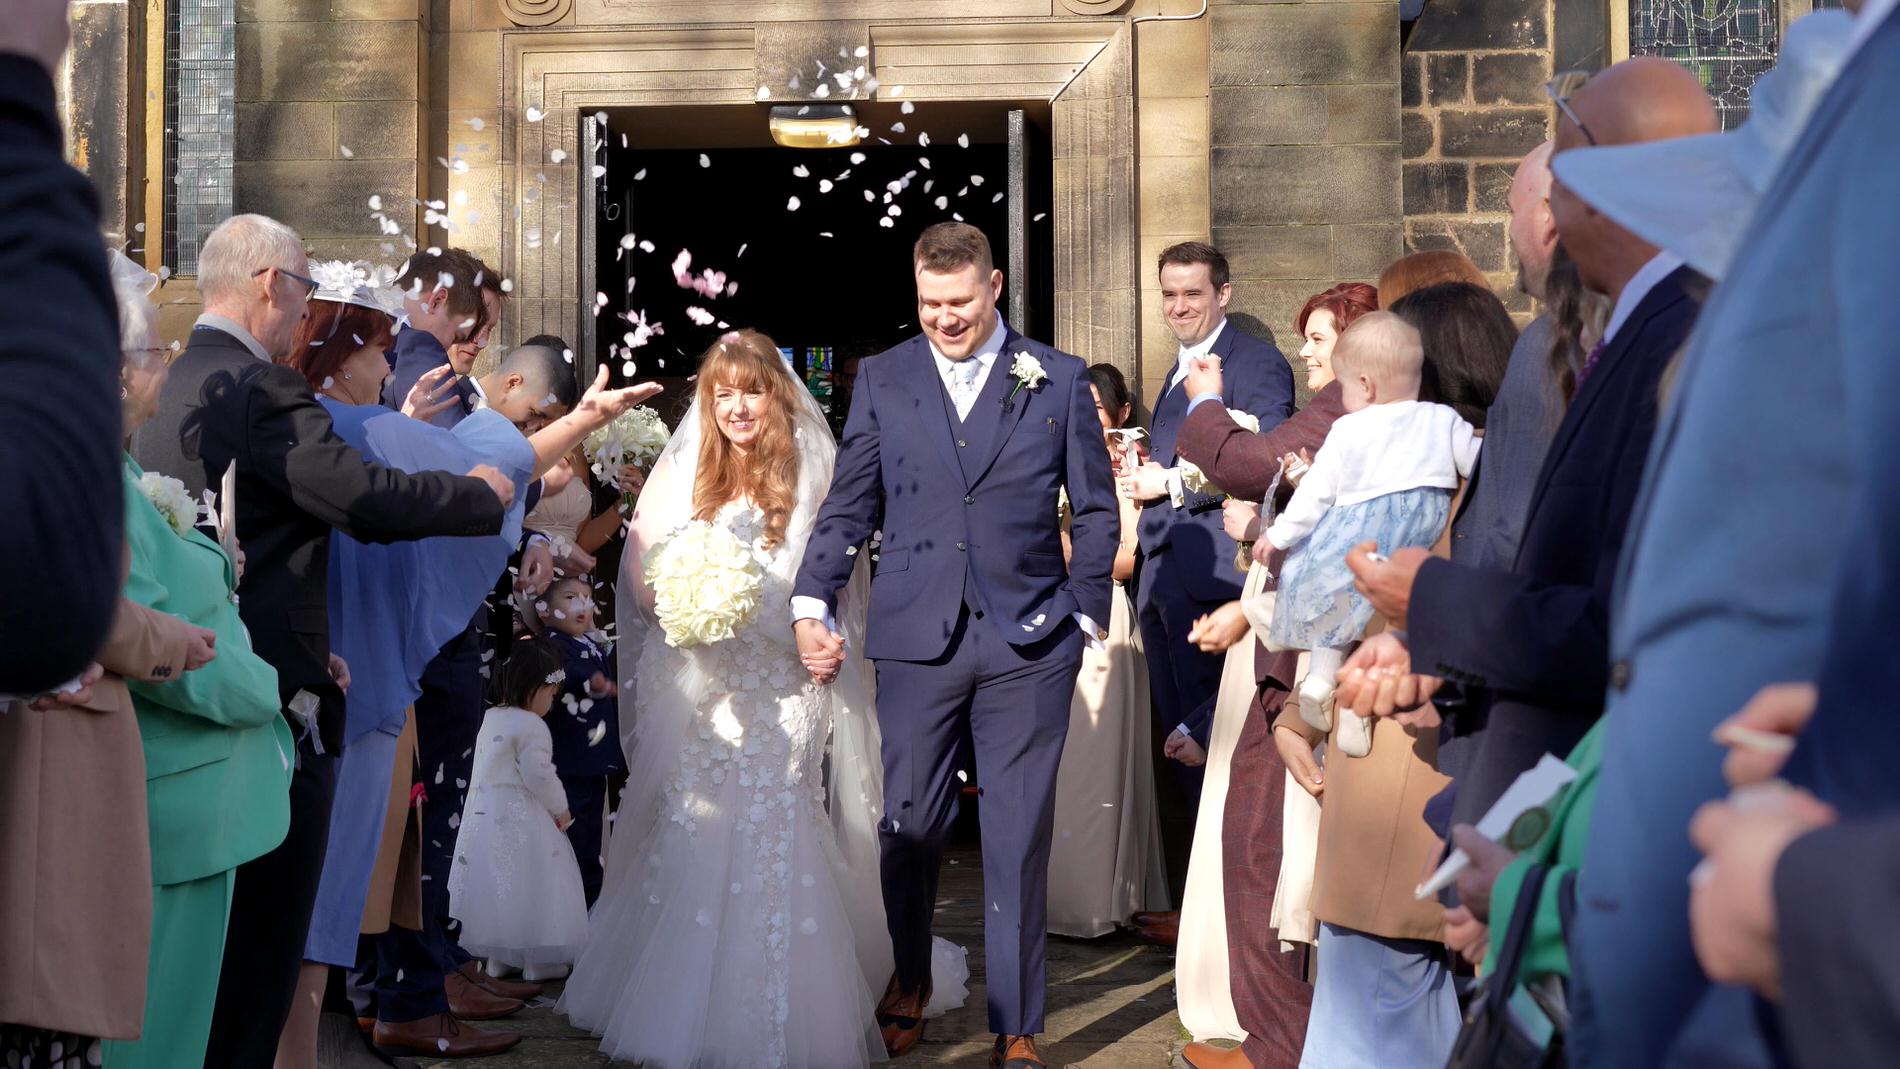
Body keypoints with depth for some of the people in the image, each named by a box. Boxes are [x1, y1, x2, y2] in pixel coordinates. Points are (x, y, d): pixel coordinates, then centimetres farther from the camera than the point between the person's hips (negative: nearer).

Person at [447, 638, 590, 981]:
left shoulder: (490, 718, 12)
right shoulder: (530, 725, -15)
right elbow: (539, 775, -19)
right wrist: (560, 809, -5)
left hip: (483, 814, 9)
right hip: (519, 819, -9)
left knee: (494, 882, 14)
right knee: (529, 885, 0)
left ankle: (497, 956, 23)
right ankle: (539, 960, 5)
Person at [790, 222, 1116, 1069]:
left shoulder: (1058, 379, 5)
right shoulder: (882, 379, 8)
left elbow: (1095, 509, 9)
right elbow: (848, 508, 8)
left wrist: (1090, 613, 6)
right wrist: (812, 606, -1)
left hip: (1028, 644, -1)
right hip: (916, 639, 1)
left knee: (1019, 841, 4)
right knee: (908, 826, 8)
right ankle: (909, 983, 35)